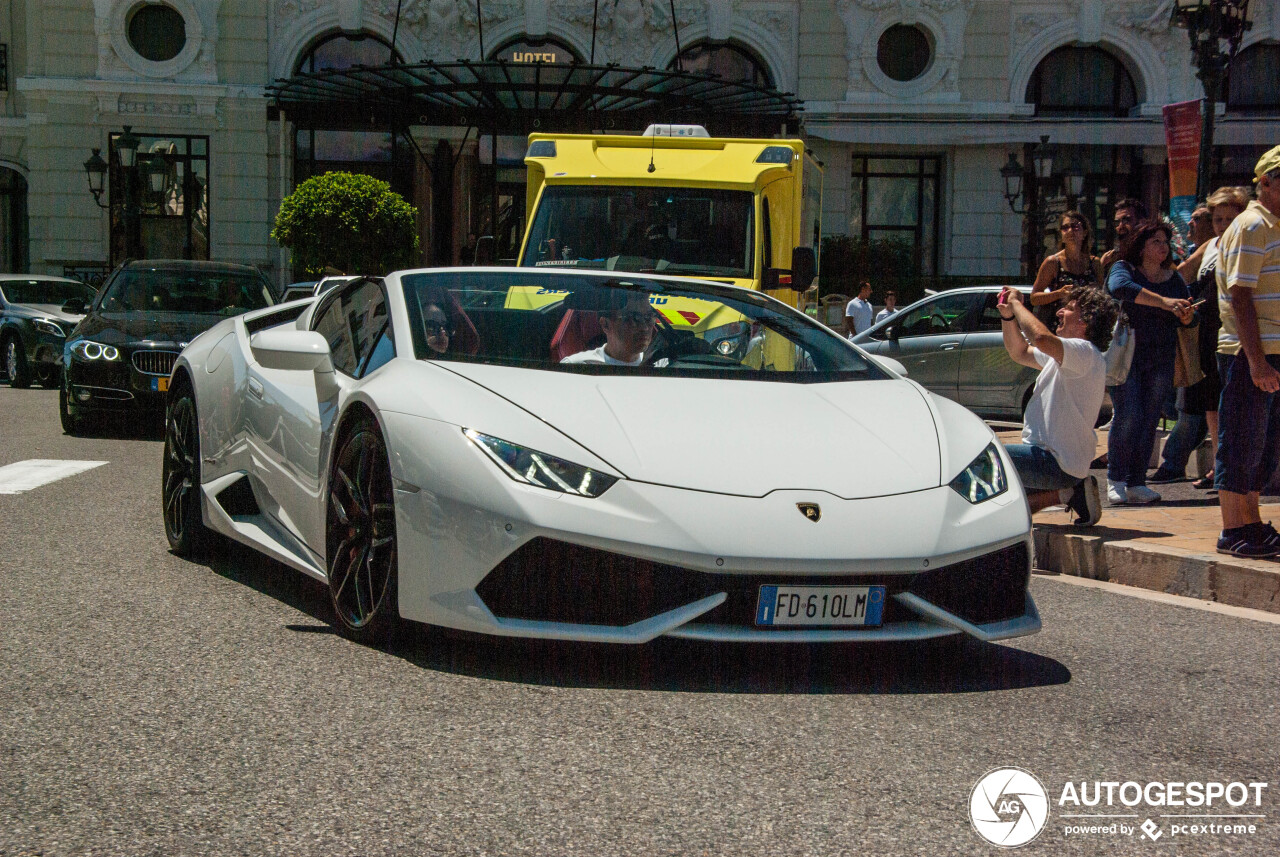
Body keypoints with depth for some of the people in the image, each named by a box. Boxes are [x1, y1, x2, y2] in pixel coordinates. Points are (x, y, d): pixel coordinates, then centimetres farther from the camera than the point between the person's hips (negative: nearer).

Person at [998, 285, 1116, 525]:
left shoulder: (1085, 353, -17)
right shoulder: (1064, 354, 16)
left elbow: (1042, 338, -37)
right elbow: (1020, 353, 26)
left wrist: (1017, 303, -22)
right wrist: (1008, 315, 8)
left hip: (1055, 460, -11)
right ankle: (1069, 492, 11)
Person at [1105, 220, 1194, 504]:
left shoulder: (1173, 278, 13)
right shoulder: (1124, 269, 0)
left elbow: (1187, 320, 14)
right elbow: (1120, 288, -24)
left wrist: (1186, 316, -12)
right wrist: (1164, 302, -33)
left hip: (1161, 360, 4)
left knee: (1149, 420, 0)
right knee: (1127, 415, -15)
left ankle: (1136, 483, 5)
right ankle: (1115, 481, -3)